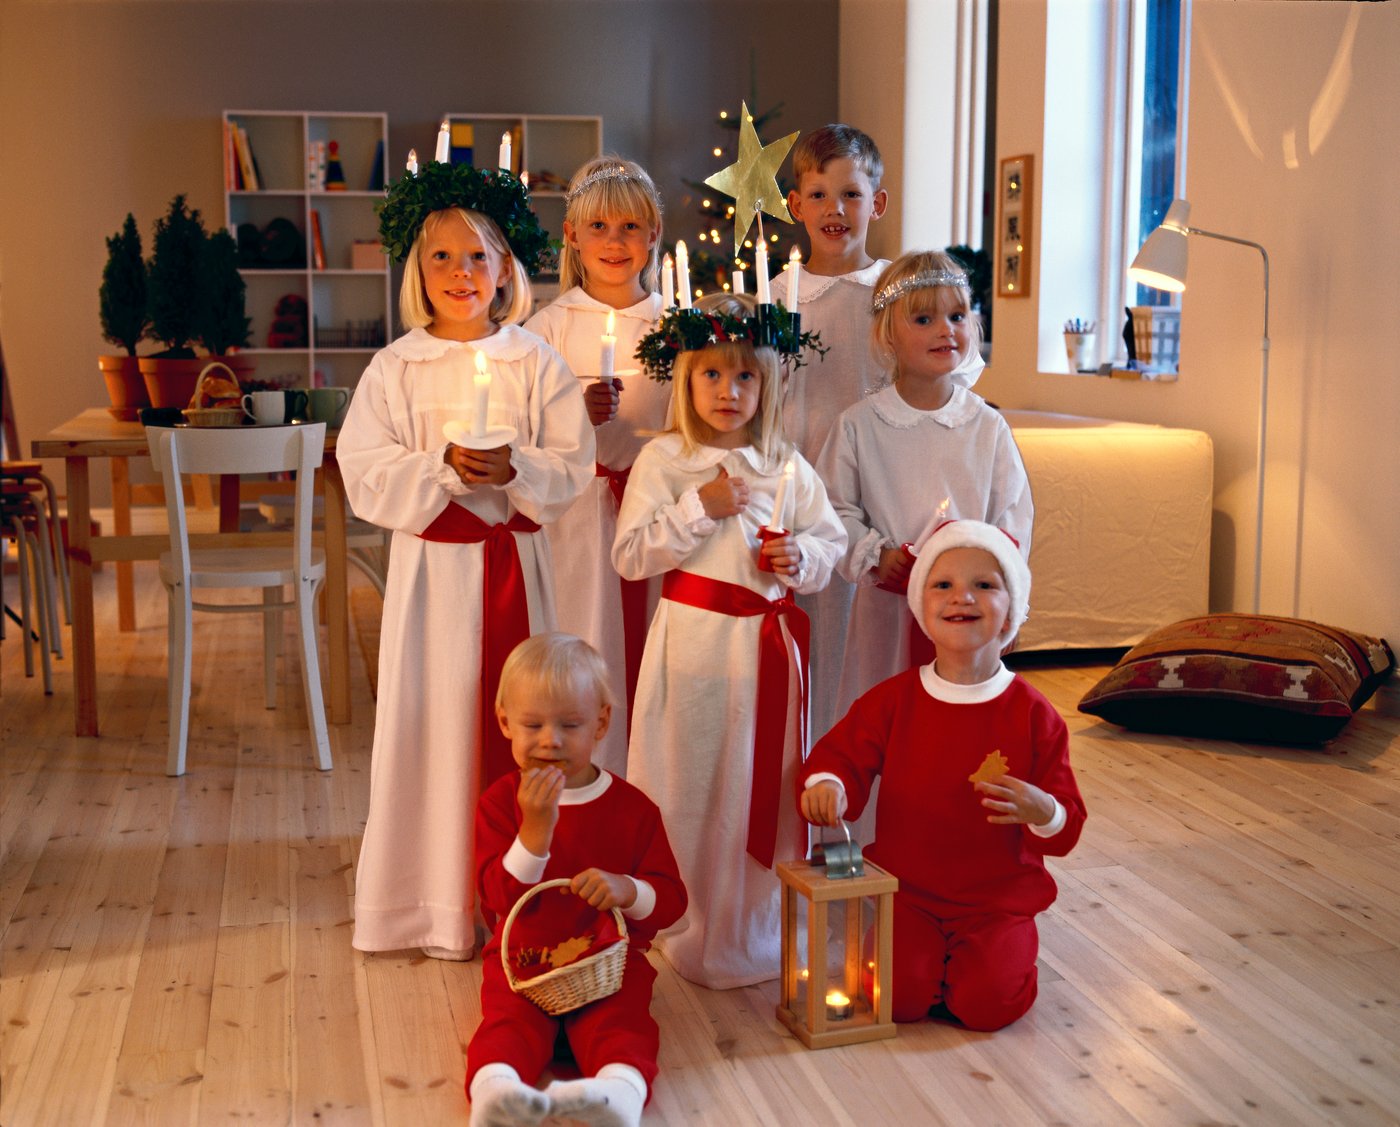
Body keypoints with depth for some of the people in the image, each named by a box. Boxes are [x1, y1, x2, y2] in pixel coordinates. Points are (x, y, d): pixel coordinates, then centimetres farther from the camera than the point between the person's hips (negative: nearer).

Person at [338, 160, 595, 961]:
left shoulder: (536, 361, 2)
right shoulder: (395, 368, 1)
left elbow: (575, 467, -2)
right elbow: (366, 474, -7)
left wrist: (516, 467, -21)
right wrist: (445, 467, -21)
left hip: (518, 561, 1)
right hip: (433, 563, -1)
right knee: (437, 717, 3)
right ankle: (440, 901, 16)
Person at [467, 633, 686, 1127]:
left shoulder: (632, 806, 2)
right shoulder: (500, 802, 2)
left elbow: (671, 899, 1)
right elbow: (499, 896, -9)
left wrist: (627, 889, -23)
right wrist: (536, 828, -24)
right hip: (522, 961, 0)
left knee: (620, 1022, -29)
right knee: (509, 1022, -29)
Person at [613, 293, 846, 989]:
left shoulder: (787, 466, 7)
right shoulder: (662, 460, -2)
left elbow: (831, 544, 12)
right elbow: (629, 556, -8)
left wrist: (801, 556, -10)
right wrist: (700, 508, -16)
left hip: (767, 643, 3)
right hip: (693, 641, -3)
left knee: (765, 781, 9)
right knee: (693, 782, 2)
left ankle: (759, 927, 25)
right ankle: (692, 930, 18)